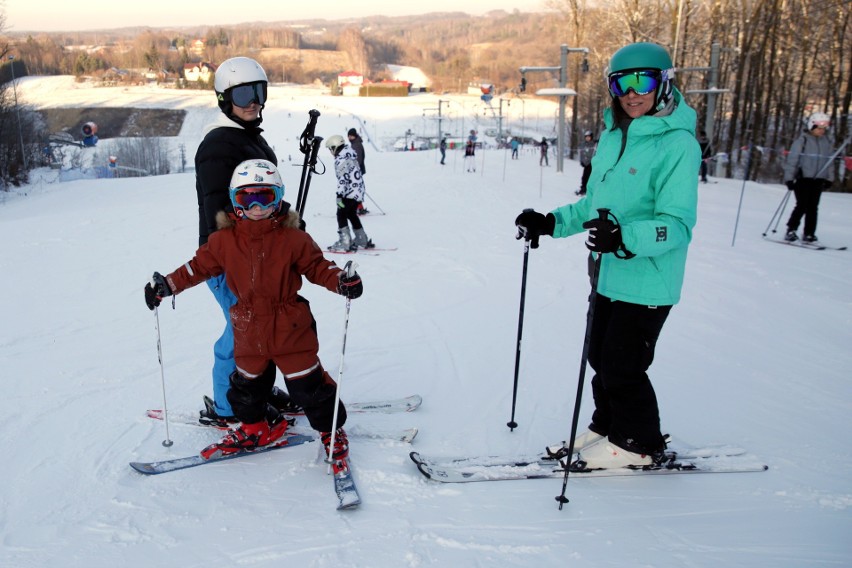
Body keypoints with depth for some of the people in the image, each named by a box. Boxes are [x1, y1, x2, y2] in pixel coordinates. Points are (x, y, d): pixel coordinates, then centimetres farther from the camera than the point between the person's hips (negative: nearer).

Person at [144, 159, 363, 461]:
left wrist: (341, 280, -22)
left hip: (291, 328, -3)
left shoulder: (293, 238, -10)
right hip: (249, 331, 3)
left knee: (308, 383, 4)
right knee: (247, 383, 20)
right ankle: (254, 426, 46)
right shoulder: (223, 240, -3)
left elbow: (317, 266, -5)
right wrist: (167, 284, 3)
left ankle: (331, 430, 25)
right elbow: (199, 266, 8)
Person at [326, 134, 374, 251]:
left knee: (341, 214, -4)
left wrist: (339, 194, -23)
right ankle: (362, 241, 26)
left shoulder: (341, 160, -16)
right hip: (358, 191, 10)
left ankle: (344, 243, -6)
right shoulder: (351, 155, 15)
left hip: (350, 192, -10)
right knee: (352, 214, 20)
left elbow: (343, 178, -23)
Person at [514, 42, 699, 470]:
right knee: (601, 358, 17)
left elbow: (677, 224, -22)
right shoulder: (613, 136, 8)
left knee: (622, 367, 2)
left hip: (647, 280, -7)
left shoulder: (677, 144, -16)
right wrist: (551, 222, 10)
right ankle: (607, 427, 38)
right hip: (609, 273, 8)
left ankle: (638, 443, 25)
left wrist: (626, 237, -38)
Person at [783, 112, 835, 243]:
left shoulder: (827, 142, 10)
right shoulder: (803, 140, -6)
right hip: (803, 177, -4)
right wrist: (789, 178, -9)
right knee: (802, 205, -11)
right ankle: (791, 231, -3)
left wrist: (829, 178, 15)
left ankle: (809, 234, 9)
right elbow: (792, 159, -6)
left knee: (813, 207, 4)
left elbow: (829, 161, 18)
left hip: (818, 179, 4)